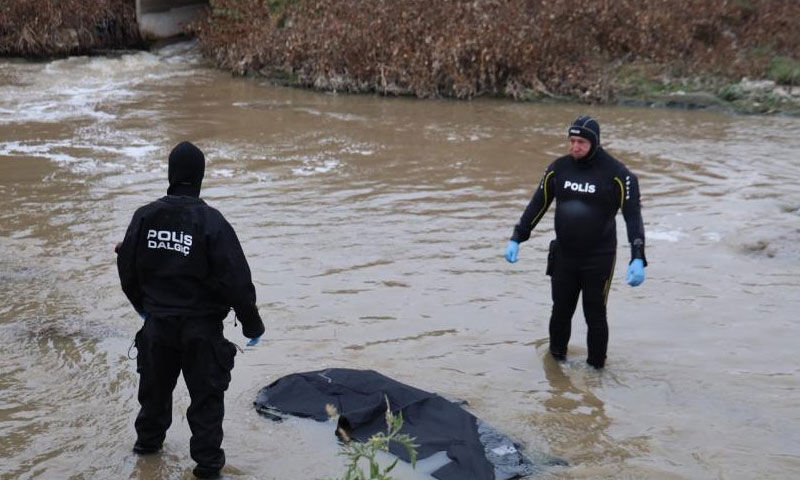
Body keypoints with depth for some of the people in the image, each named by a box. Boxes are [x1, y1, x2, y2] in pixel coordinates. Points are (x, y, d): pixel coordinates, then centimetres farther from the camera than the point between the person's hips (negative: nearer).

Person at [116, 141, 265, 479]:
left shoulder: (145, 216, -6)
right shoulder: (211, 222, -20)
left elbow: (127, 269, 5)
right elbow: (237, 280, -19)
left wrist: (143, 305, 24)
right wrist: (252, 324, -6)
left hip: (157, 323, 4)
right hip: (201, 327, -4)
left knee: (156, 385, 24)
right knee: (206, 393, 8)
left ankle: (149, 439, 43)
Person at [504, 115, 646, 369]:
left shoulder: (616, 173, -13)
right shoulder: (559, 167, 0)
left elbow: (633, 215, -13)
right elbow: (537, 205, 8)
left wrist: (637, 259, -23)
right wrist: (516, 239, 3)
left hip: (598, 259, -4)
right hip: (563, 257, 4)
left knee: (595, 317, 5)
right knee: (561, 312, 13)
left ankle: (595, 368, 21)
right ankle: (556, 360, 32)